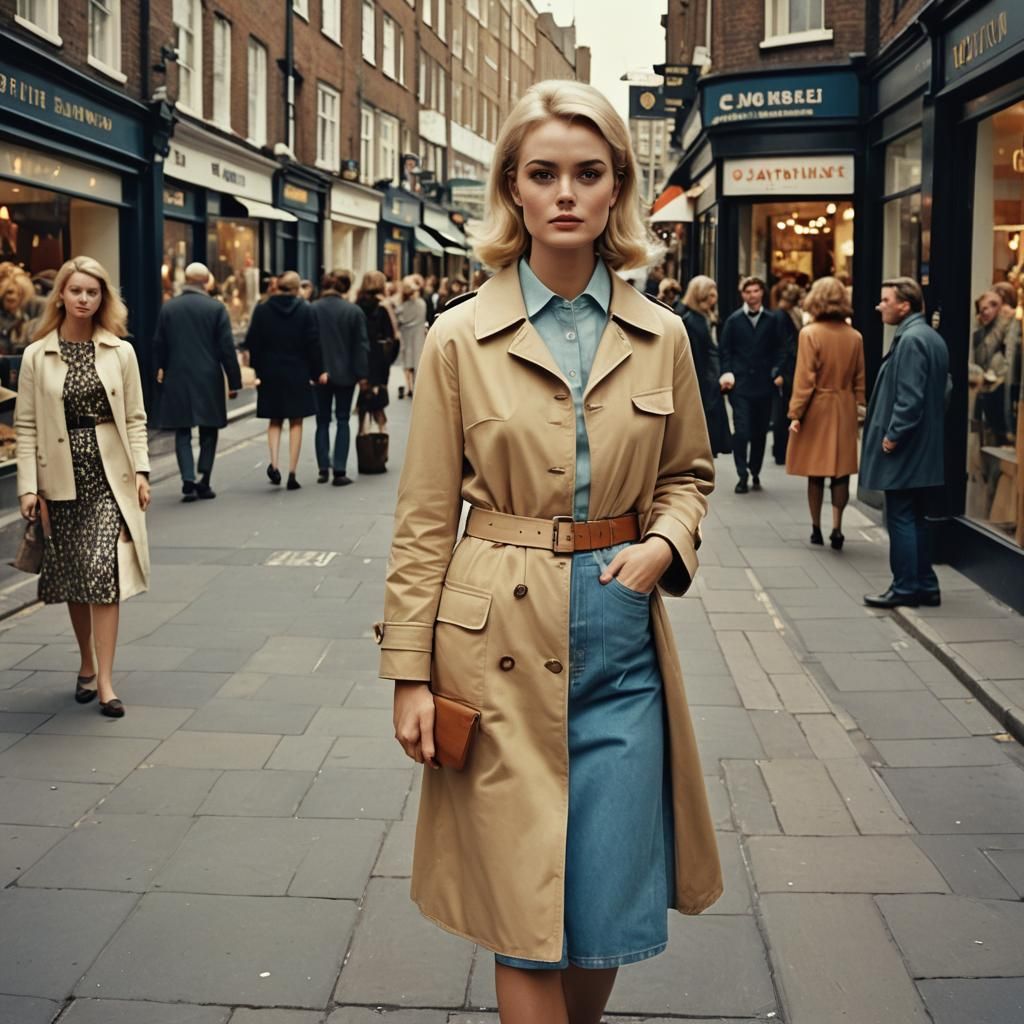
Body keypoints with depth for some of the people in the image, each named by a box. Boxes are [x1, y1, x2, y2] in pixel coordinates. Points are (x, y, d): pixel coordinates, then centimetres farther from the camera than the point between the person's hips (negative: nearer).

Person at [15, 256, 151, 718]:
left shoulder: (120, 353, 3)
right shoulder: (37, 355, 1)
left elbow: (134, 419, 4)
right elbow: (26, 424, 0)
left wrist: (141, 471, -6)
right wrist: (28, 486, -7)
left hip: (109, 475, -1)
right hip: (62, 479, 1)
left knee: (103, 572, -10)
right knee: (72, 576, 10)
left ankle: (103, 679, -8)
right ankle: (87, 664, 28)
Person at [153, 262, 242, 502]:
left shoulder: (168, 308, 1)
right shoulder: (216, 308, -6)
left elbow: (159, 345, 9)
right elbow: (227, 347, -7)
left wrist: (161, 369, 27)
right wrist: (234, 381, -1)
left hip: (177, 378, 1)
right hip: (209, 379, -1)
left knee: (182, 431, 7)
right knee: (208, 431, 10)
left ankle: (188, 481, -6)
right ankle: (203, 482, 7)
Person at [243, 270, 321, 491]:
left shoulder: (262, 310, -1)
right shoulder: (305, 310, -6)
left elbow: (252, 342, -1)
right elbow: (313, 343, -6)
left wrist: (258, 370, 5)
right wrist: (316, 372, 1)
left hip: (270, 373, 1)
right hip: (298, 374, -1)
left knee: (274, 421, 15)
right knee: (296, 423, 6)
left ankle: (274, 465, -4)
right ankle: (292, 473, 2)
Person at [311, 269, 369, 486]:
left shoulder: (312, 310, -4)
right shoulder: (354, 311, -7)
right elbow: (361, 345, -5)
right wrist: (362, 374, 1)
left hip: (320, 373, 1)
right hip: (345, 373, -1)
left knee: (323, 421, 12)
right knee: (343, 421, 5)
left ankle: (323, 469, 9)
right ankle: (340, 471, -1)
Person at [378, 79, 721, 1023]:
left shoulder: (661, 337, 4)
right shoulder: (461, 337, -2)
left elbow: (688, 472, 17)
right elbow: (425, 518, -1)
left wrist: (664, 542, -5)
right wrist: (411, 671, -4)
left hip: (621, 639, 3)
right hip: (501, 644, -2)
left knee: (609, 908, 8)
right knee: (526, 915, 3)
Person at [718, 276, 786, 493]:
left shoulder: (771, 320, 7)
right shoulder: (734, 320, 5)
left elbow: (778, 349, 9)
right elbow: (724, 349, 6)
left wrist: (777, 372, -4)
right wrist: (727, 373, -5)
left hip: (763, 384, 2)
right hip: (740, 384, -2)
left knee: (760, 432, 8)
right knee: (741, 431, -8)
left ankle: (755, 473, 20)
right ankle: (742, 475, -1)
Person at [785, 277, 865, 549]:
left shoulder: (810, 333, -11)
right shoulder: (855, 337, 1)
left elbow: (805, 379, -12)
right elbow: (859, 380, 5)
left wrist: (795, 413, -8)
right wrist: (859, 407, 13)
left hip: (817, 408, -3)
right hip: (845, 410, 3)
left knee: (816, 473, 6)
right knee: (841, 472, 5)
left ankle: (816, 528, 13)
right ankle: (836, 528, 1)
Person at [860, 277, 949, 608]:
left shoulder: (910, 340, -17)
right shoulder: (931, 337, 14)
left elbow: (910, 397, -23)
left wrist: (893, 435, -17)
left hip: (904, 448, -10)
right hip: (922, 448, 10)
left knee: (901, 518, -3)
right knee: (914, 518, 15)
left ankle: (906, 588, 3)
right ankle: (925, 586, 20)